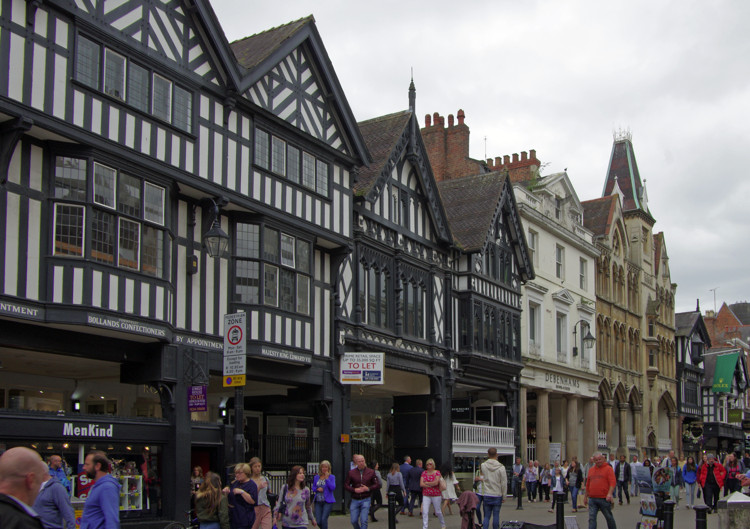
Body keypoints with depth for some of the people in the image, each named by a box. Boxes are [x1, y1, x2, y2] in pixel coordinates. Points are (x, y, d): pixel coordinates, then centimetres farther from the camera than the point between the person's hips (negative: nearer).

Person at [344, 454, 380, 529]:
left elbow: (377, 485, 4)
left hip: (366, 499, -1)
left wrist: (368, 488, -12)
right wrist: (354, 490, -12)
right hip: (355, 500, 1)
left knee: (363, 521, -10)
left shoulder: (371, 472, 2)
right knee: (354, 521, 2)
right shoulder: (351, 473, 2)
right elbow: (346, 485, 5)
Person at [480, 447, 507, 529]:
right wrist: (504, 496, 1)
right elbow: (504, 483, -8)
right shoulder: (501, 467, -11)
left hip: (487, 495, 2)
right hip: (498, 495, -2)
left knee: (486, 516, 6)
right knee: (496, 515, 8)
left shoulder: (483, 466, -6)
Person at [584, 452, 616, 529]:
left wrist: (610, 493, -25)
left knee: (609, 517, 9)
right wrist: (586, 497, 21)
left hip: (604, 499, -4)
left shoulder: (608, 468, -2)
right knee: (591, 518, -4)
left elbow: (613, 483, -11)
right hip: (592, 499, 4)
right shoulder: (591, 470, 14)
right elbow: (588, 485, 20)